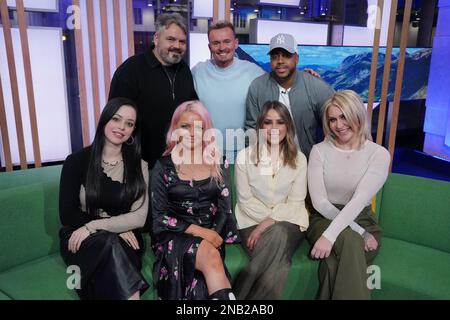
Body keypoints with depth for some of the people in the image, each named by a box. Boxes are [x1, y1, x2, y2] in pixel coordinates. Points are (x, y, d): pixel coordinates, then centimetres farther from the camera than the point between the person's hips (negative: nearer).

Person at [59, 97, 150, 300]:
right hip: (79, 240, 0)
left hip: (124, 239, 1)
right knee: (110, 243, -33)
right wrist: (116, 227, -10)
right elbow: (67, 215, -3)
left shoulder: (139, 166, 3)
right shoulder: (77, 161, -2)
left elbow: (139, 217, -5)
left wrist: (93, 226, -16)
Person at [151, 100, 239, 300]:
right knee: (211, 256, -30)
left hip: (211, 234, 2)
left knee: (203, 277, -27)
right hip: (175, 236, -1)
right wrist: (198, 231, -12)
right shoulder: (164, 167, 1)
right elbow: (159, 216, -2)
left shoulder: (219, 164, 8)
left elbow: (225, 208, 6)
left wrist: (214, 234, -13)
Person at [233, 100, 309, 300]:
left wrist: (271, 222, -18)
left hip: (288, 222, 2)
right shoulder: (245, 156, 0)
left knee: (278, 235, -34)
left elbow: (295, 202, -2)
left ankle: (239, 295, -21)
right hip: (254, 221, -1)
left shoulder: (298, 159, 4)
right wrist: (270, 220, -12)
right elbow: (245, 200, -1)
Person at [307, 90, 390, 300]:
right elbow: (319, 201, -8)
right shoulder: (319, 150, 0)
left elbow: (360, 200, -18)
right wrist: (359, 232, -16)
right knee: (348, 239, -33)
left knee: (335, 262, -31)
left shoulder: (379, 154, -4)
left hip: (361, 219, 0)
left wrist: (330, 236, -30)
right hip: (325, 218, 1)